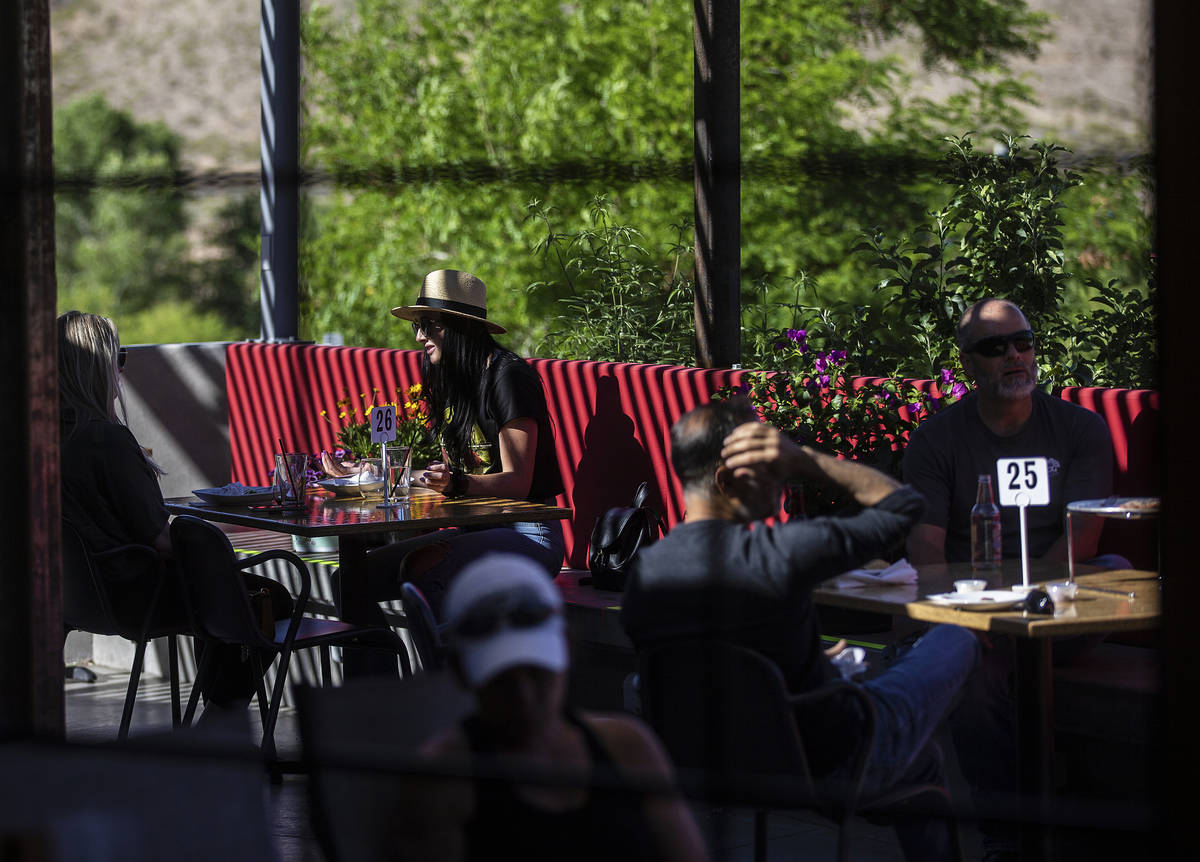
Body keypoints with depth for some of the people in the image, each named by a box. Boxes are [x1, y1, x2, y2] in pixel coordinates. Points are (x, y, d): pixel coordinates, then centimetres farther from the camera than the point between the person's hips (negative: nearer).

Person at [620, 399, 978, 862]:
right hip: (834, 766, -6)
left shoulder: (640, 575, -10)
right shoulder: (778, 553, -31)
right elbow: (904, 505, -17)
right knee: (954, 642, 21)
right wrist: (804, 460, -19)